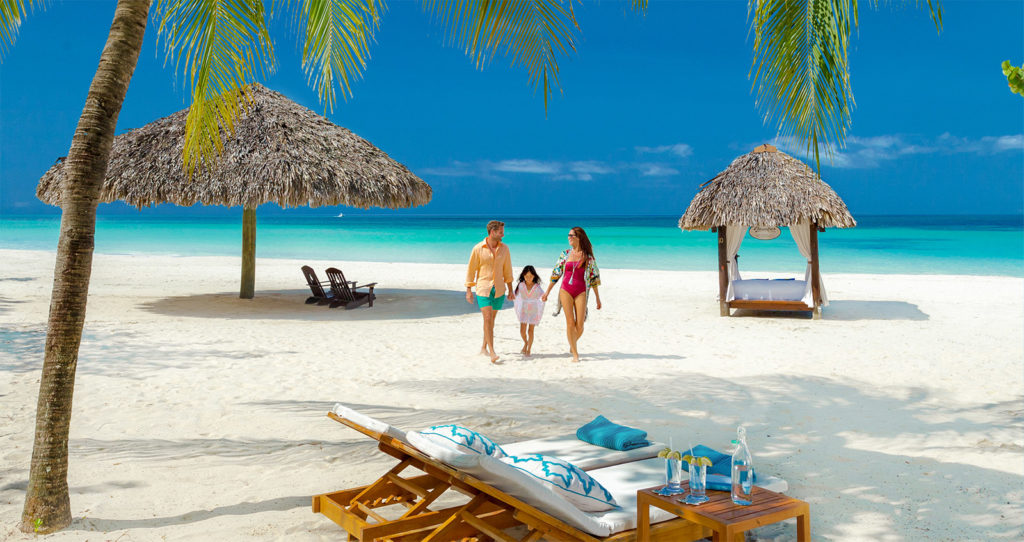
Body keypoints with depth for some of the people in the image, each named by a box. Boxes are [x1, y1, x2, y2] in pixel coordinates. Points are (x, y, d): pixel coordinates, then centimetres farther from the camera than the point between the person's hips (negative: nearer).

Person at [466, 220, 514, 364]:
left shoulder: (504, 248, 4)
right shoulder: (478, 248, -6)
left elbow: (507, 270, 12)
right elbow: (471, 270, -1)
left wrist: (510, 290, 12)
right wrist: (469, 290, -2)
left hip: (499, 289, 4)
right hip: (483, 288, -4)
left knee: (491, 319, 11)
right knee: (487, 318, -13)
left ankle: (484, 347, 27)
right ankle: (492, 353, -15)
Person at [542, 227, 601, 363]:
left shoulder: (588, 256, 3)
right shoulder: (565, 254, 7)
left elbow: (594, 276, 7)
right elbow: (556, 273, 12)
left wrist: (597, 298, 8)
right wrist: (547, 292, 12)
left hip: (581, 291, -1)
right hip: (565, 290, 1)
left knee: (579, 325, -5)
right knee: (570, 322, -5)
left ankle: (573, 344, 26)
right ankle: (575, 354, 5)